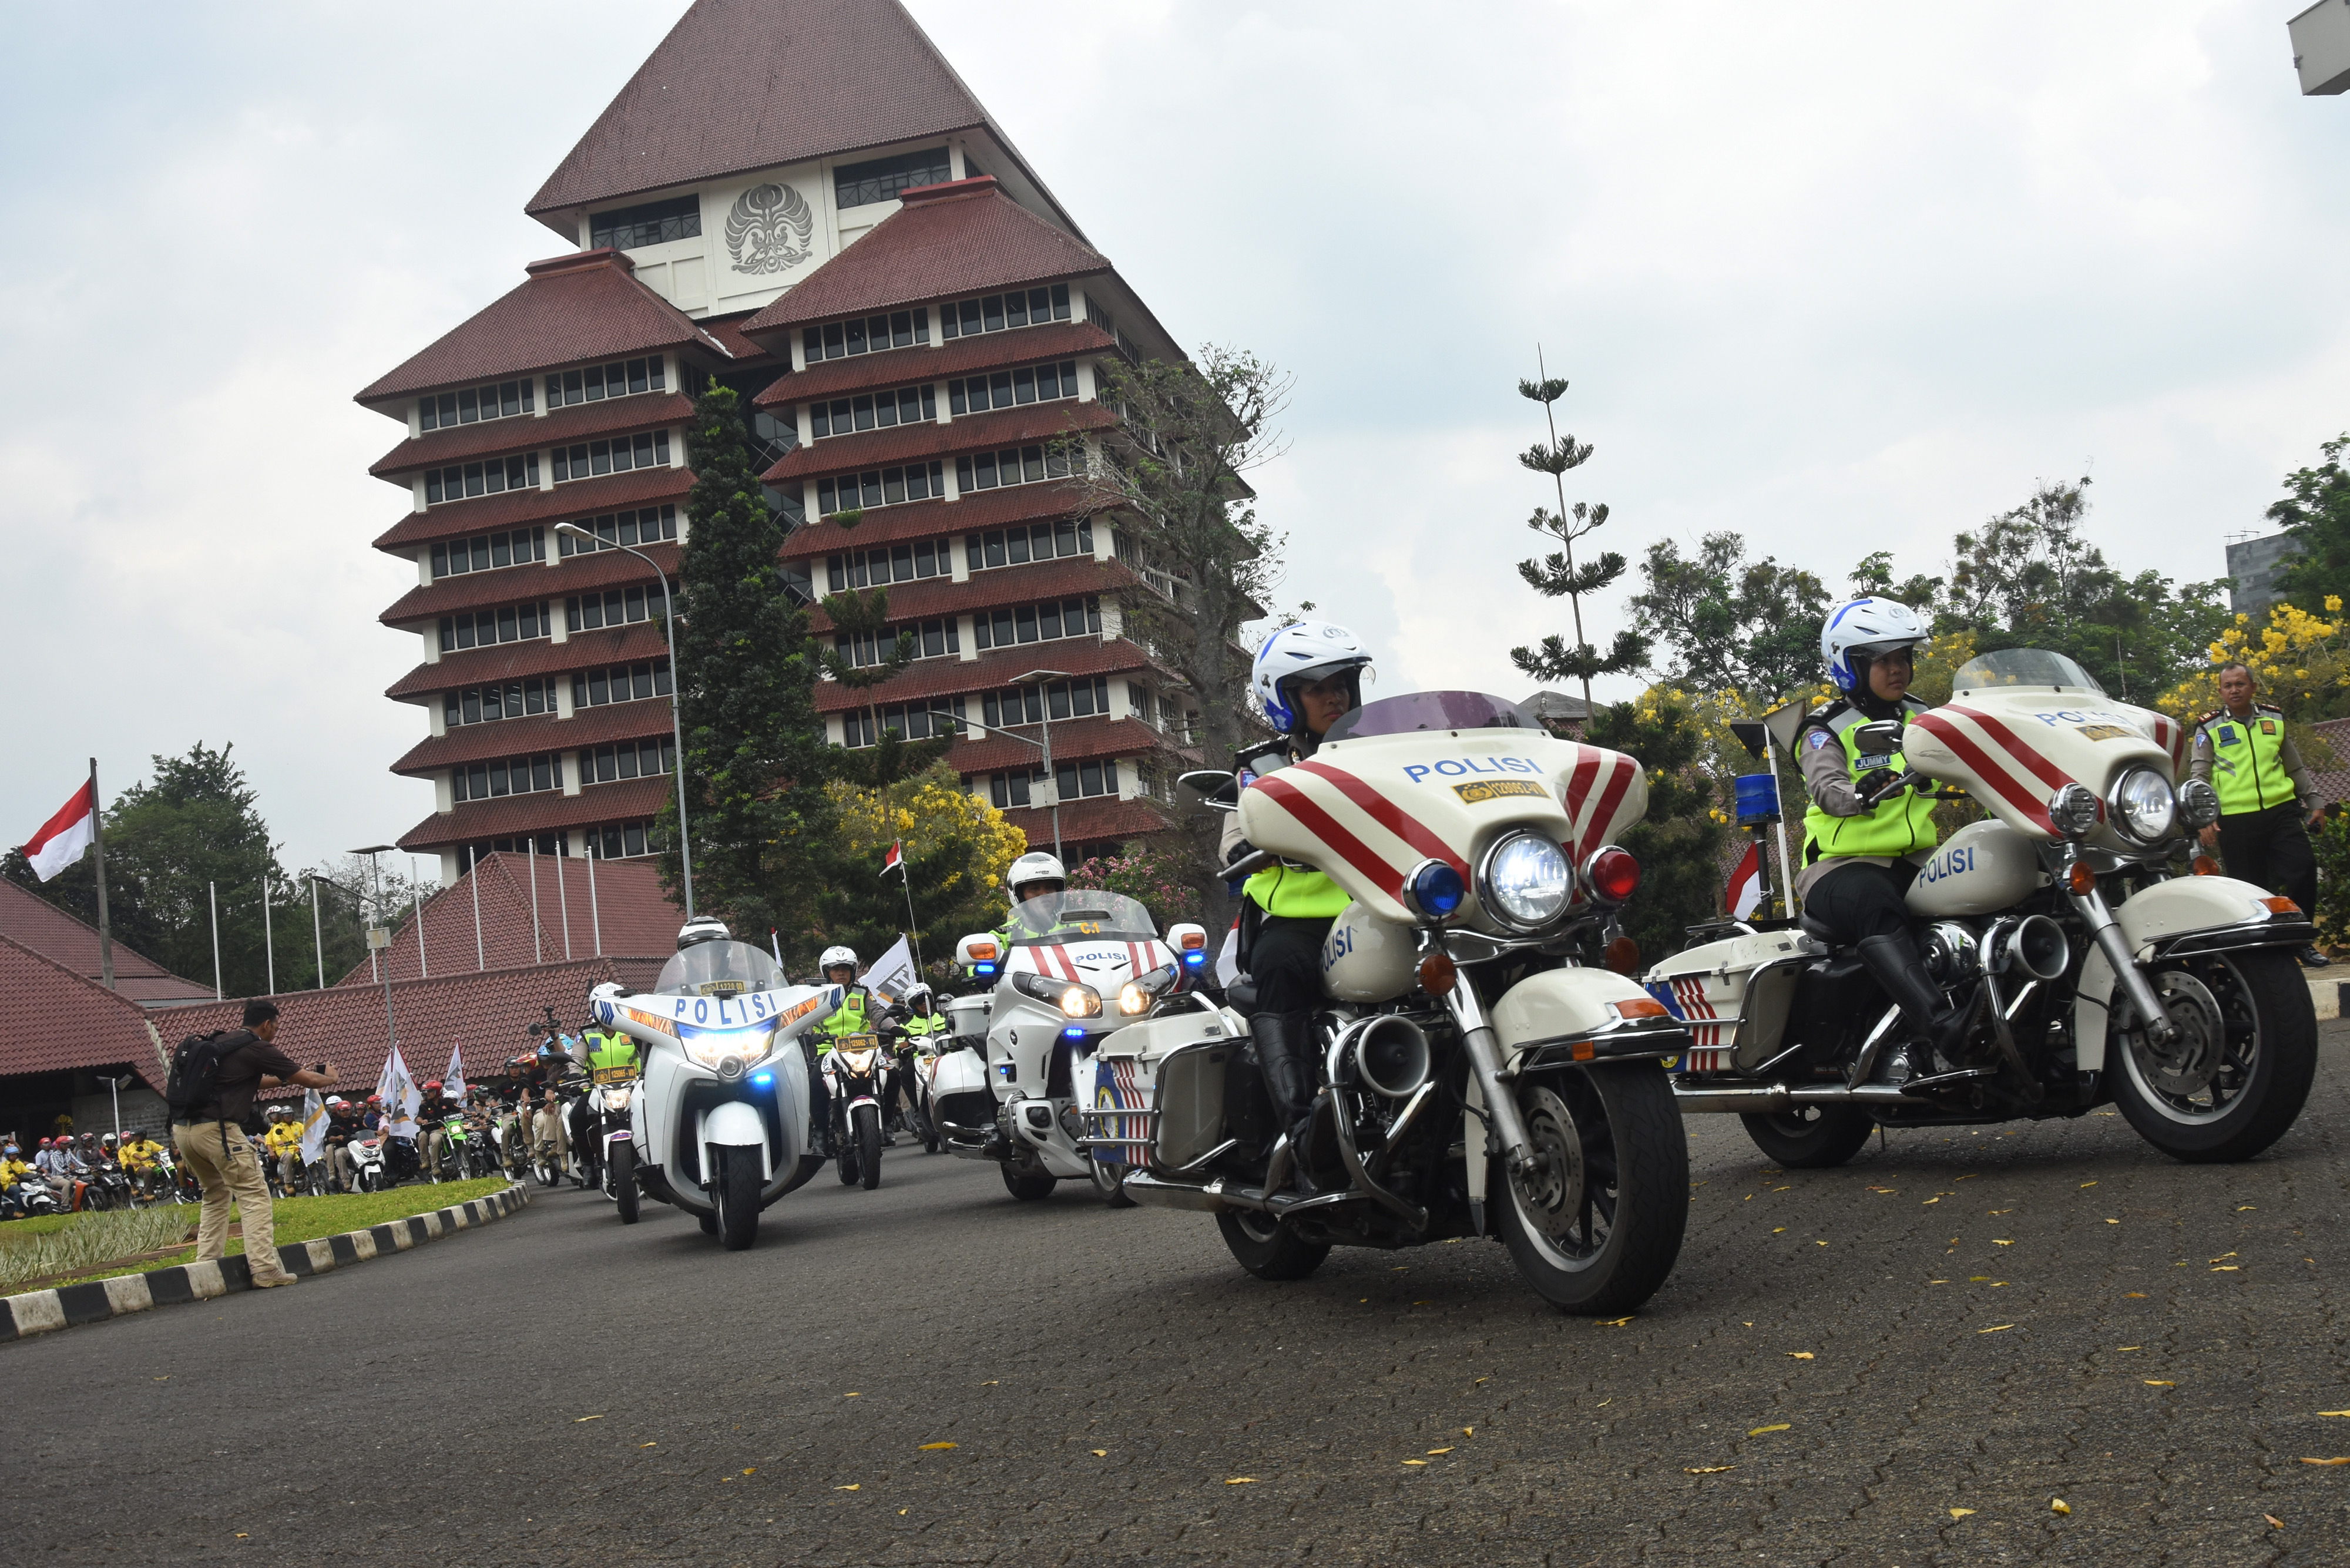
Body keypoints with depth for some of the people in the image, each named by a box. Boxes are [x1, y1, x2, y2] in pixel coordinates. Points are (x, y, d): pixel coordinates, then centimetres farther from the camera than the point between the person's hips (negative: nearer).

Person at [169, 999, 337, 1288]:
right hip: (216, 1130, -8)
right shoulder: (258, 1050, -2)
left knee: (216, 1195, 23)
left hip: (182, 1131, 8)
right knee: (254, 1195, -3)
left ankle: (206, 1266, 18)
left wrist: (288, 1078, 42)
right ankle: (264, 1269, -10)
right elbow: (308, 1080, 2)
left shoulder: (224, 1045, 22)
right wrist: (329, 1079, 23)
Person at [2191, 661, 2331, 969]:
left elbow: (2296, 767, 23)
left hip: (2281, 810, 3)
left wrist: (2315, 802, 19)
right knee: (2251, 888, 0)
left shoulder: (2274, 719, 15)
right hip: (2235, 819, -2)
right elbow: (2198, 775, 0)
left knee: (2304, 869, -10)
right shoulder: (2209, 728, 5)